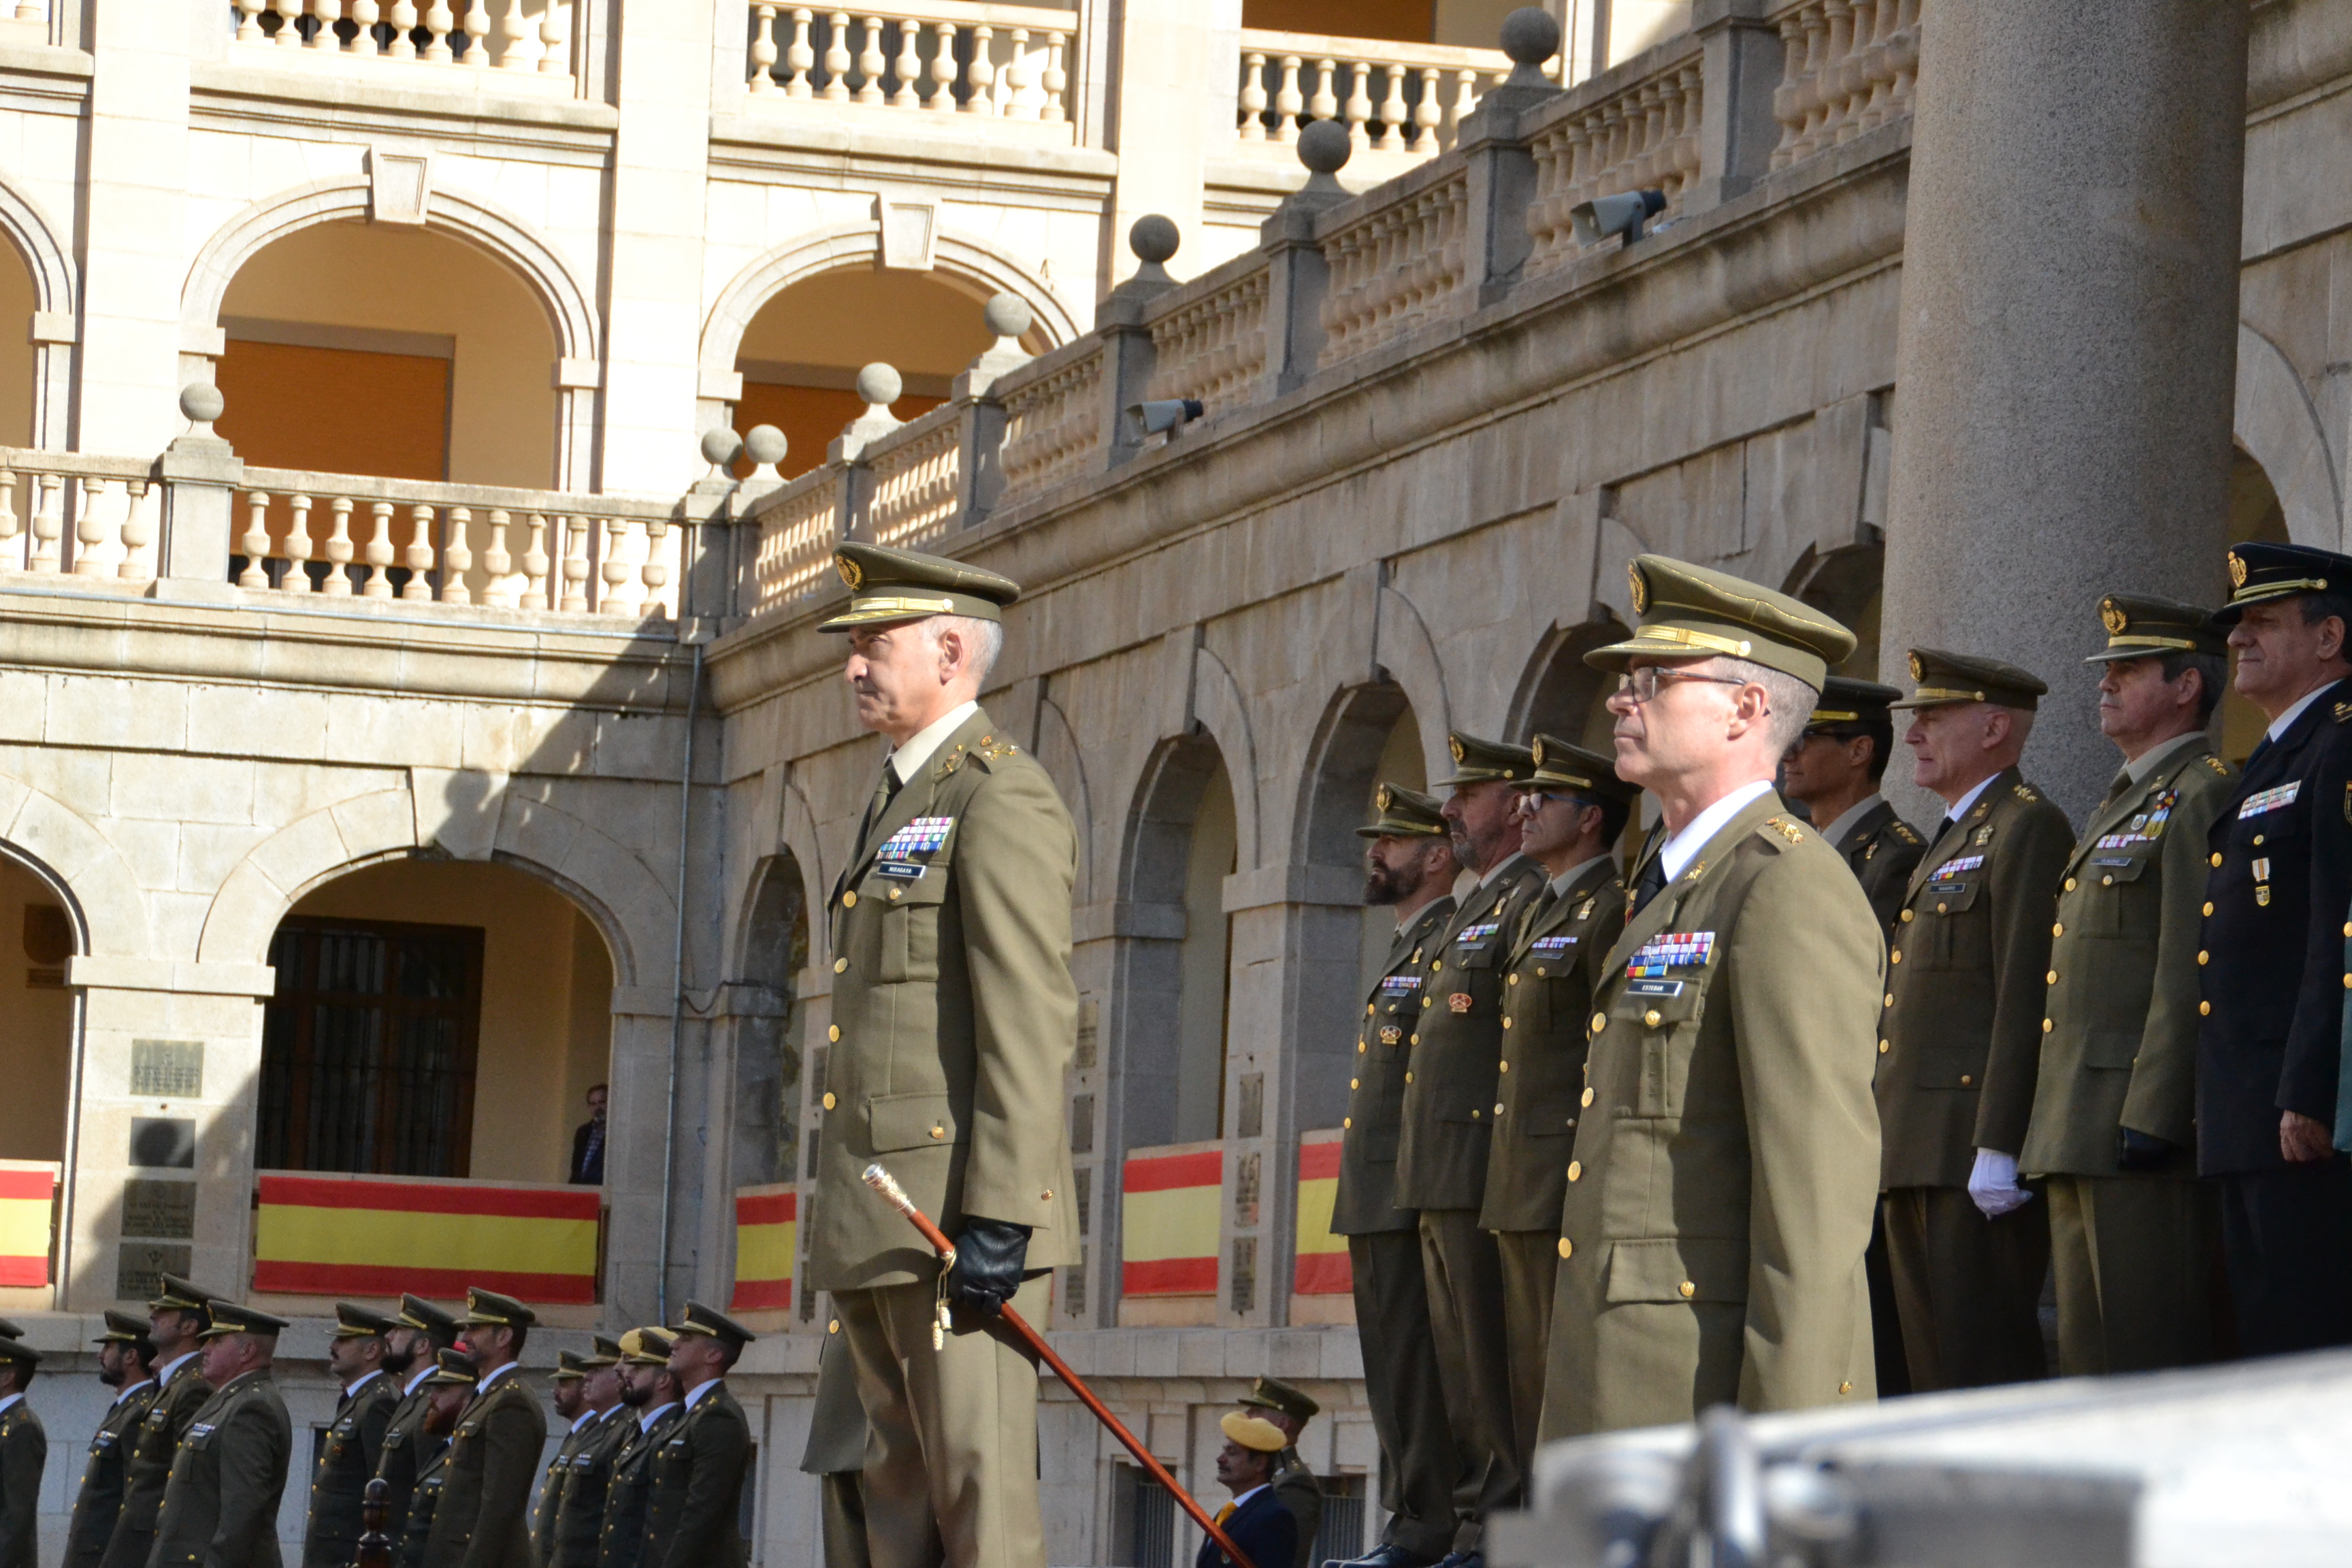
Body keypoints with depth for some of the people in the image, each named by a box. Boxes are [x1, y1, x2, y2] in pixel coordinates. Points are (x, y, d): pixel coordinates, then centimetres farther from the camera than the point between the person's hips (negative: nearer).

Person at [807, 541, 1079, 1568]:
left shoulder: (1001, 801, -9)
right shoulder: (900, 802, 23)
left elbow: (1029, 1028, -17)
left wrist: (998, 1220, -23)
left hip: (958, 1211, -10)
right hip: (878, 1226, 10)